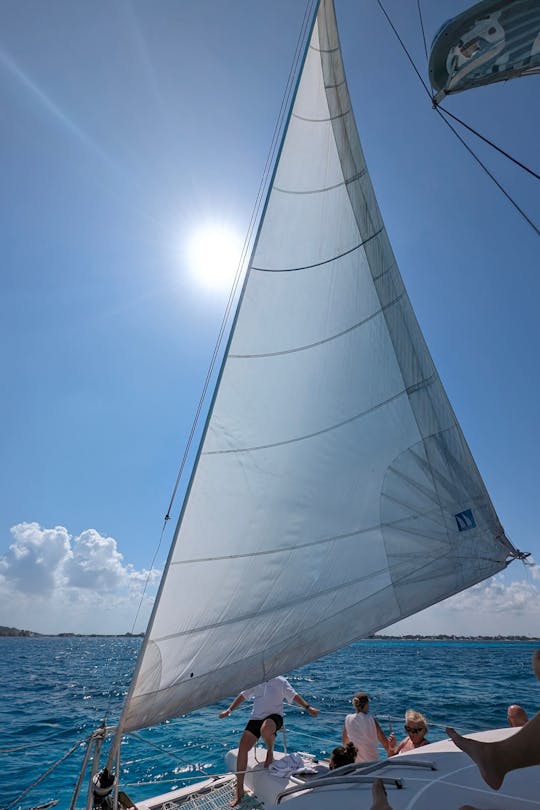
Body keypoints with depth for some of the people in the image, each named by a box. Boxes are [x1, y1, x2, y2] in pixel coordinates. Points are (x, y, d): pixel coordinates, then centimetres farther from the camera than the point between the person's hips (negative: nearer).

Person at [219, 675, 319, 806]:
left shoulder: (280, 681, -4)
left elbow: (294, 696, -9)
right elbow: (242, 695, 15)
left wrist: (308, 707, -20)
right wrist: (229, 710, 10)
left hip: (274, 716, -4)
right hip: (256, 717, 5)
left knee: (265, 729, -39)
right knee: (242, 748, -11)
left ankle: (270, 752, -3)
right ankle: (239, 791, 7)